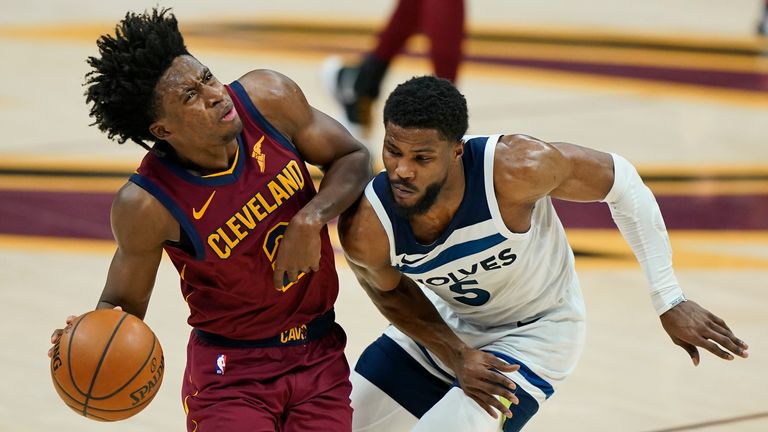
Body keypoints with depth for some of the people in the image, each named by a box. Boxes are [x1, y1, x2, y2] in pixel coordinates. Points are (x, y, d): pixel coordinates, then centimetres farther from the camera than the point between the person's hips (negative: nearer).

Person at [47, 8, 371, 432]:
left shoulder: (269, 98, -14)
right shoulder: (146, 205, -23)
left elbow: (353, 158, 1)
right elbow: (124, 302, -9)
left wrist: (312, 218, -18)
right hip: (230, 373, -4)